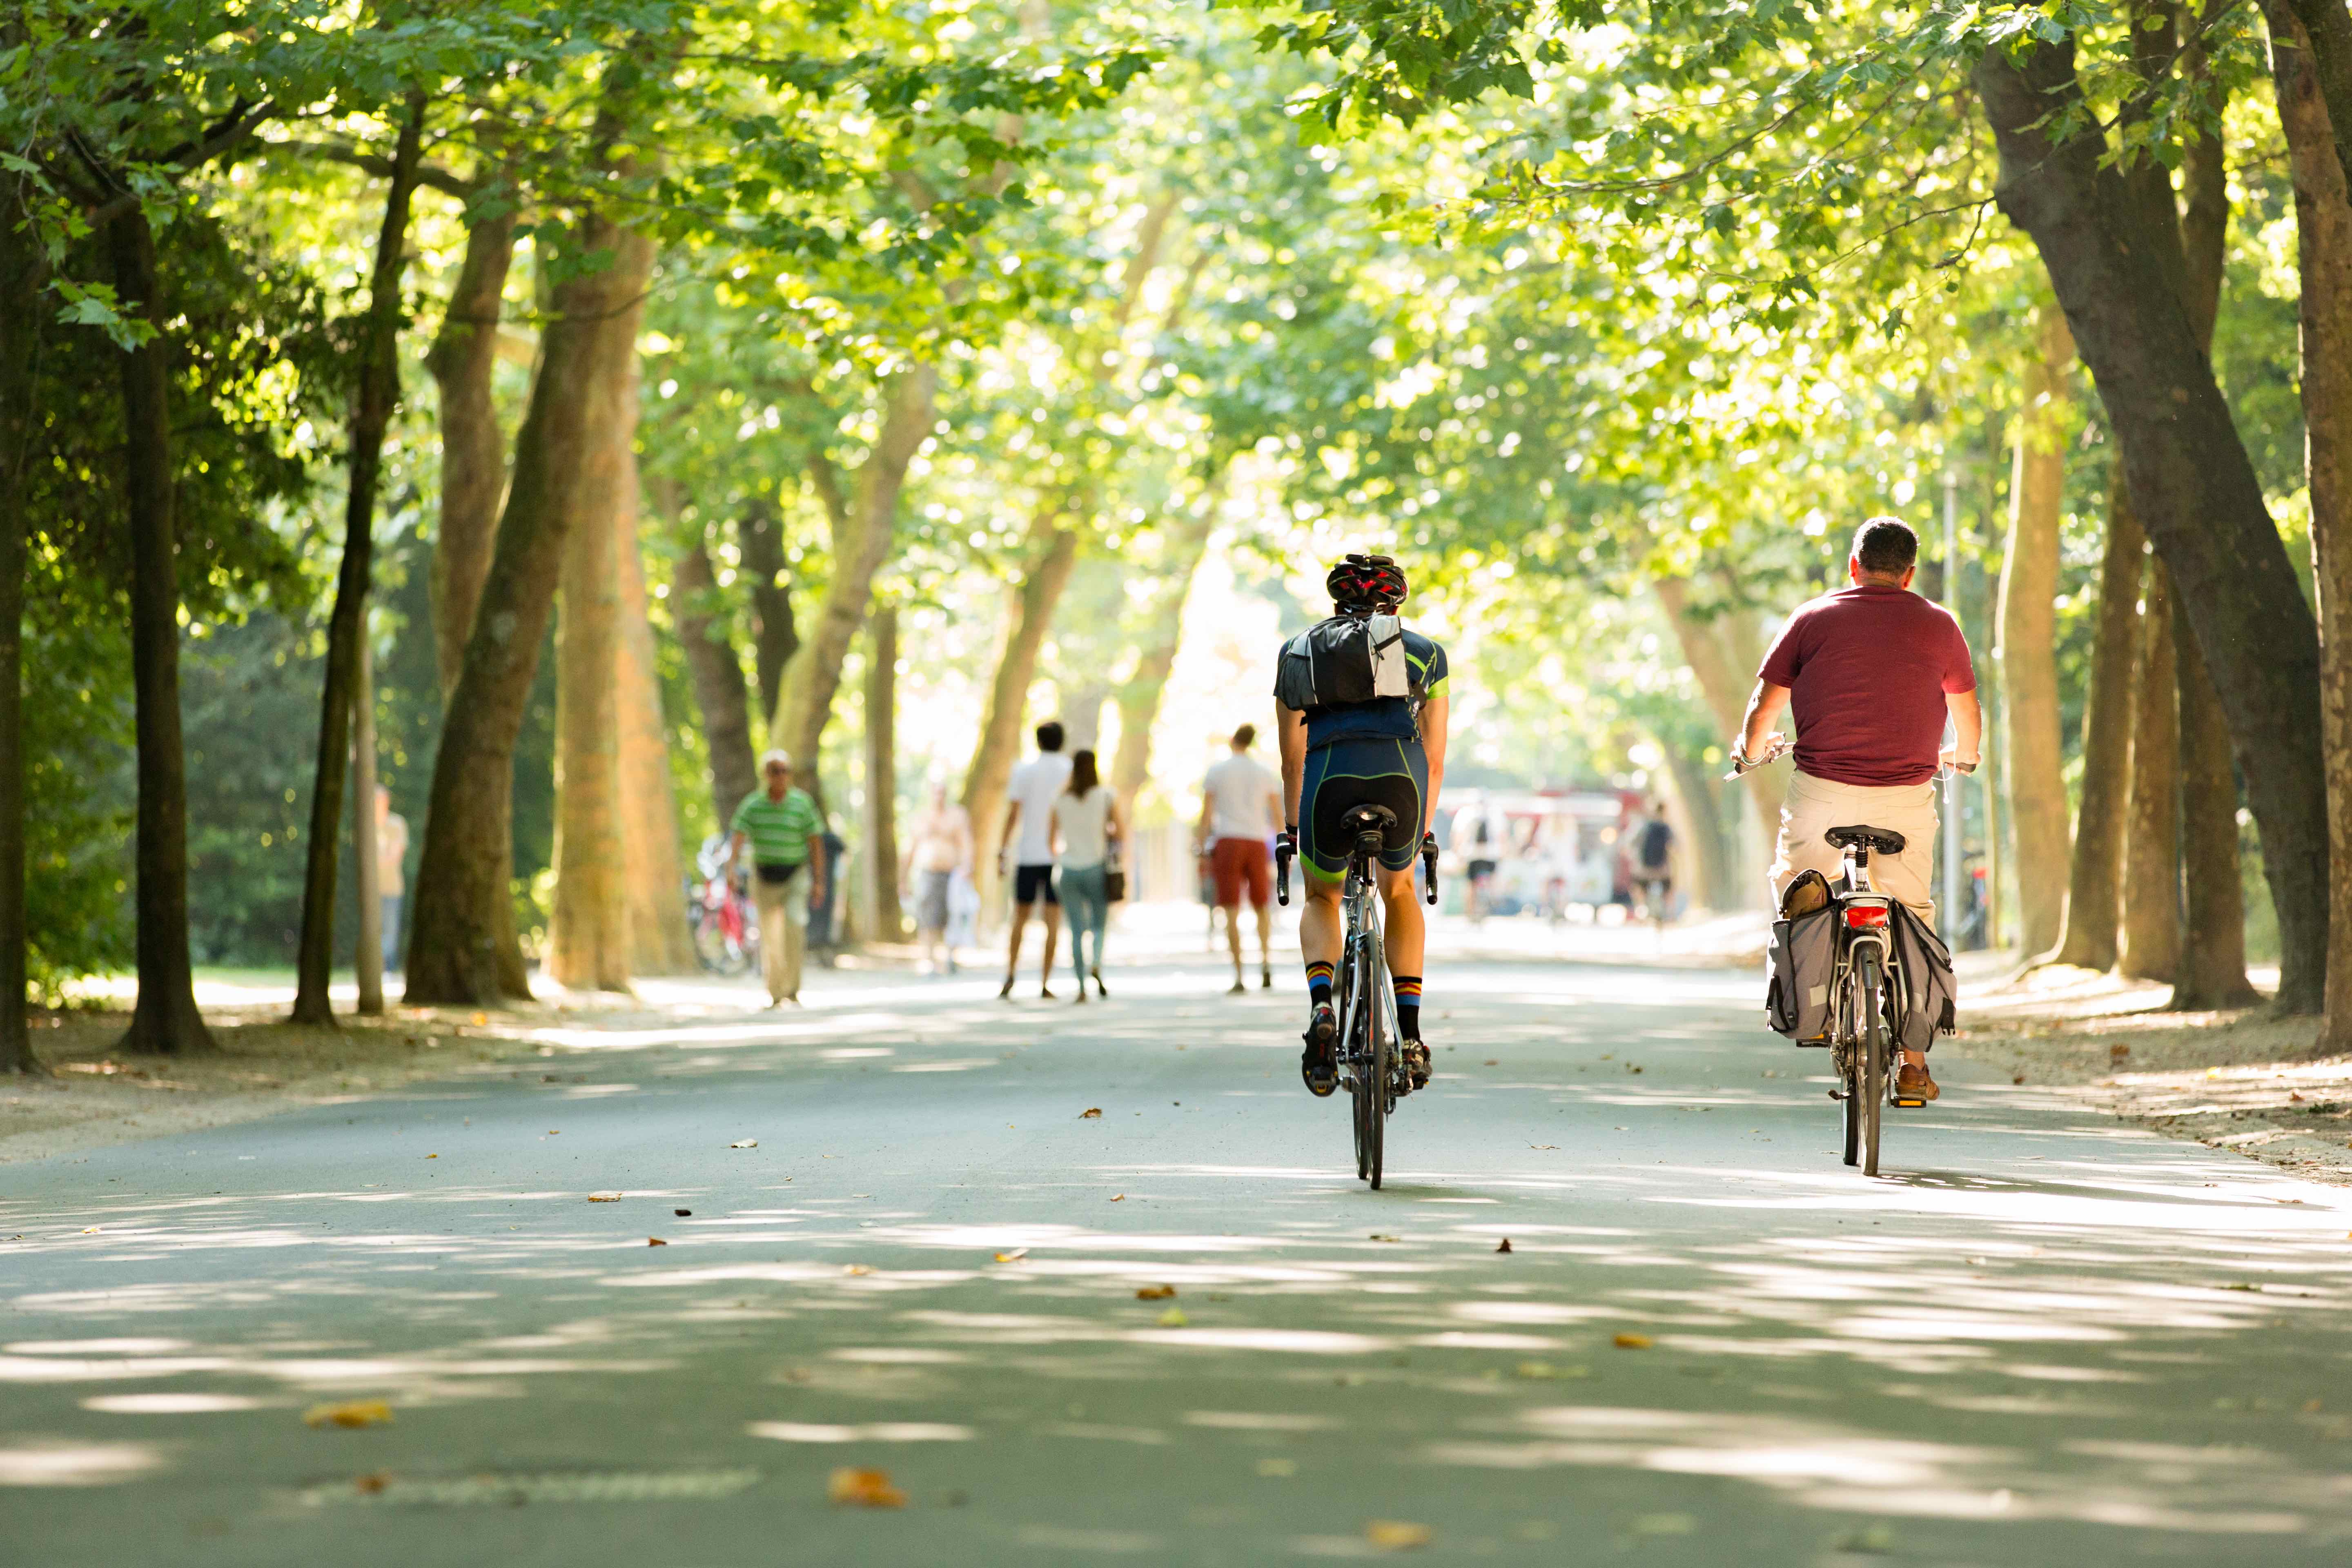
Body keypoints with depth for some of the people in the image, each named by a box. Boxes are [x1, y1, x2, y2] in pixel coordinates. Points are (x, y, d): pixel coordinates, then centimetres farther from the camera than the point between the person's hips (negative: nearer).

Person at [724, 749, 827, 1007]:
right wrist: (731, 869, -29)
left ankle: (793, 989, -14)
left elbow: (816, 843, -1)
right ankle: (776, 994, 16)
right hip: (764, 876, 2)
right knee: (770, 935, 3)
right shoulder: (753, 804, -3)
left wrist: (819, 881, -4)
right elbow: (737, 838, -12)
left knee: (795, 923, -22)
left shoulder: (803, 802, -5)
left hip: (796, 874, -2)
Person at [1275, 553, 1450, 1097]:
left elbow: (1292, 757, 24)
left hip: (1330, 779, 0)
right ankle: (1411, 1038, 21)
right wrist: (1422, 833, 37)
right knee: (1400, 893, 31)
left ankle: (1322, 1009, -1)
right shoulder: (1425, 653, 27)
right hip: (1401, 777, 0)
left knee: (1321, 899, 28)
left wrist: (1294, 827, 34)